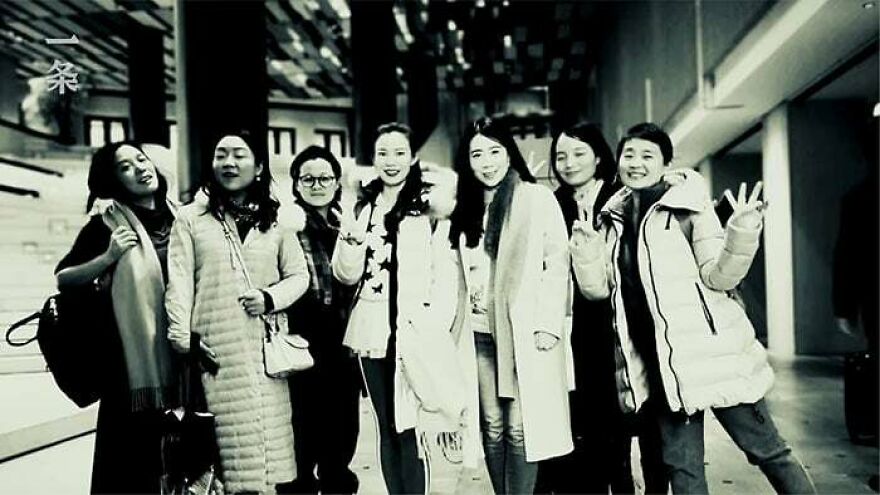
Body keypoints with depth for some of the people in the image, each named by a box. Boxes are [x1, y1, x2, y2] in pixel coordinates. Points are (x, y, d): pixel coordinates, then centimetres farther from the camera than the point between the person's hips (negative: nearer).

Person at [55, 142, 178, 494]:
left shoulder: (178, 217, 10)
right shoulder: (107, 221, -3)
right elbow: (62, 279, -6)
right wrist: (109, 257, -17)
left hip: (178, 352, 5)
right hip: (133, 353, -5)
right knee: (133, 455, -3)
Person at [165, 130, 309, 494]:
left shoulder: (275, 220, 12)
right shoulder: (191, 218, 6)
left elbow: (298, 275, 12)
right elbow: (179, 283, 1)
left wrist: (270, 298, -6)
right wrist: (182, 340, -7)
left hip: (265, 347, 2)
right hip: (216, 348, -2)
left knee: (271, 434, 2)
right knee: (233, 439, -5)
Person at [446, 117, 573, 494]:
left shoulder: (537, 198, -1)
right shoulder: (467, 207, 15)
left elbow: (557, 263, -6)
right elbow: (461, 274, 15)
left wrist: (548, 324, -14)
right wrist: (457, 323, 9)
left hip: (523, 331, -5)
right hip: (479, 332, 5)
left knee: (519, 428, -4)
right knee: (493, 426, 8)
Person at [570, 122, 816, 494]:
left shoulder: (689, 205, -5)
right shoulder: (612, 218, 7)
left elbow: (718, 276, -10)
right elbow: (598, 289, 7)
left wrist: (741, 235, -25)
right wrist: (585, 252, -8)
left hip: (709, 351, -4)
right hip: (657, 361, 5)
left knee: (764, 449, 5)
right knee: (681, 464, 13)